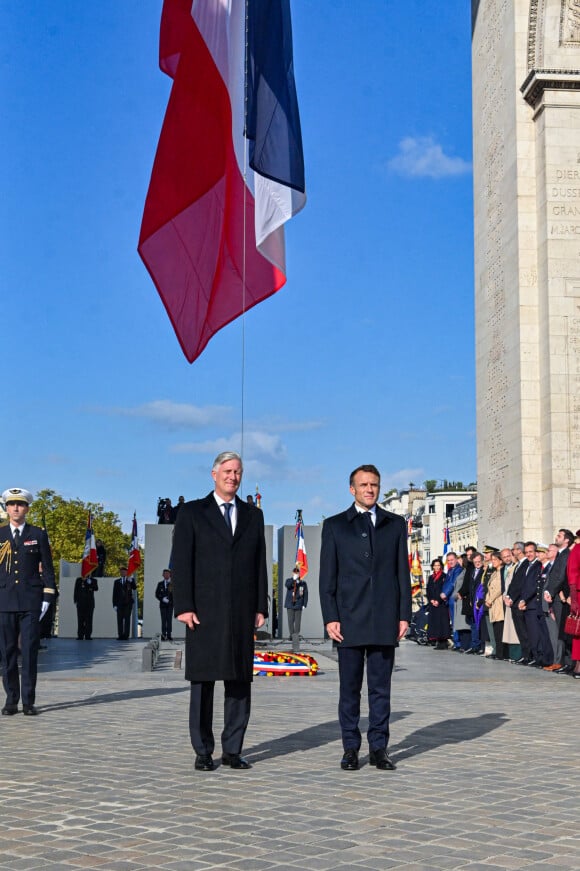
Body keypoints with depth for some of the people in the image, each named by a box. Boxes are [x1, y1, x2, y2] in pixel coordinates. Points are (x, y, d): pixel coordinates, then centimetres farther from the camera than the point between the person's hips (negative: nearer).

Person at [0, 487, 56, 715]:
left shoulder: (38, 535, 6)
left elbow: (47, 568, 6)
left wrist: (47, 598, -1)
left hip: (31, 603, -1)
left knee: (30, 652, -2)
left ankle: (29, 702, 2)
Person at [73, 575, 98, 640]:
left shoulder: (93, 580, 8)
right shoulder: (78, 580, 12)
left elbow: (96, 588, -7)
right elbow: (76, 591, 11)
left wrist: (90, 583, -22)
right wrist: (75, 600, 2)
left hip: (90, 604, -1)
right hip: (80, 604, 1)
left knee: (89, 620, -3)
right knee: (80, 620, -1)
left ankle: (88, 636, -1)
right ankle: (80, 636, 1)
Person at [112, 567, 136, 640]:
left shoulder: (131, 580, 9)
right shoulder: (117, 581, 12)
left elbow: (134, 588, -9)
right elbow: (114, 593, 9)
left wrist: (131, 582, -29)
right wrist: (114, 604, 1)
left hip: (128, 603, -1)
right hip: (120, 603, 1)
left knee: (127, 619, -3)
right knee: (120, 620, -2)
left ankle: (126, 635, -3)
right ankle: (120, 635, -2)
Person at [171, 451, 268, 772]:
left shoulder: (253, 516, 14)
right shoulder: (192, 513, 4)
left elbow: (260, 564, 12)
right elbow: (181, 562, -2)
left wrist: (261, 607, 5)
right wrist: (183, 607, -10)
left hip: (242, 613, 3)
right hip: (204, 612, -3)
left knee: (240, 682, 4)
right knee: (203, 682, 1)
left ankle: (232, 750, 12)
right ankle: (203, 752, 8)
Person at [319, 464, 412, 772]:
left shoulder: (395, 524, 11)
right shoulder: (335, 525, 7)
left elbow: (403, 572, 10)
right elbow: (327, 576, 4)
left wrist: (404, 614, 2)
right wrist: (330, 617, -5)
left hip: (385, 620, 1)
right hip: (349, 619, -1)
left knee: (381, 687, 4)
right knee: (349, 688, 4)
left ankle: (379, 748, 11)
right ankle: (350, 748, 11)